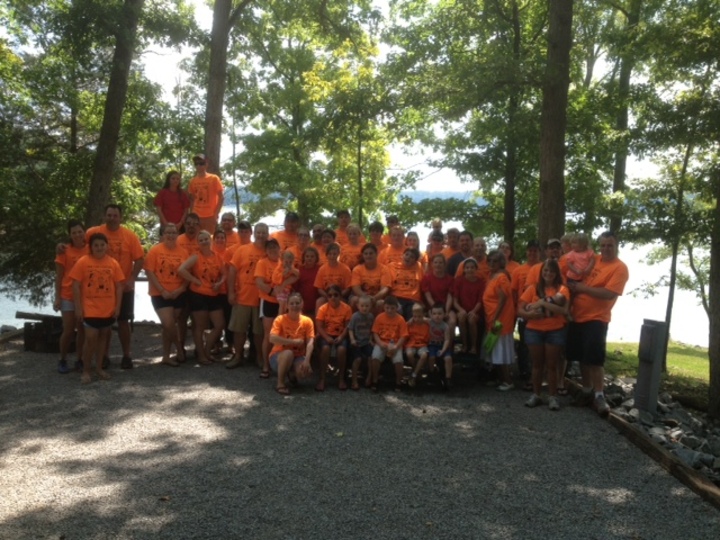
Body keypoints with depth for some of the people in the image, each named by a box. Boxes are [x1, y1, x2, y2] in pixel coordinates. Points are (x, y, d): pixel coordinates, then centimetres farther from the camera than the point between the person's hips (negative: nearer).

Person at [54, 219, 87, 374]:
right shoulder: (64, 251, -4)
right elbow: (59, 276, -2)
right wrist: (57, 297, -7)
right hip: (68, 296, -2)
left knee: (82, 330, 8)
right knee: (68, 330, 0)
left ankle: (80, 360, 19)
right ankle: (62, 360, 17)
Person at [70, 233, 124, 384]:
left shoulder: (113, 263, 2)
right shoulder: (82, 262, -6)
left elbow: (118, 286, 5)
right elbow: (76, 286, -6)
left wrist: (118, 306, 0)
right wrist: (78, 308, -9)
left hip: (108, 309, 3)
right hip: (89, 309, -3)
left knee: (103, 337, 13)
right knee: (91, 339, -6)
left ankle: (99, 368, 25)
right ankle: (86, 371, 8)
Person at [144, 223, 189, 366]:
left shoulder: (183, 252, 4)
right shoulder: (155, 250, -4)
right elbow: (149, 272, -8)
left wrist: (181, 289, -9)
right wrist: (162, 290, -14)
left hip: (179, 294, 3)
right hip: (160, 294, -3)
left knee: (169, 326, 10)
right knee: (168, 324, -13)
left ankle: (166, 356, 21)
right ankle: (180, 350, 10)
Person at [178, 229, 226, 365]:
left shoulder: (218, 257, 7)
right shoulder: (196, 257, -9)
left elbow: (223, 274, 17)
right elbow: (181, 270, -22)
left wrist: (219, 283, -4)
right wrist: (196, 281, -17)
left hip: (214, 296, 6)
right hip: (198, 295, -6)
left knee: (220, 325, 8)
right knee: (200, 326, 4)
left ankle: (207, 351, 26)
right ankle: (201, 355, 18)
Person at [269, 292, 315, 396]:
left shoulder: (307, 321, -4)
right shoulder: (280, 319, -12)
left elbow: (310, 342, -13)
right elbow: (272, 338, -26)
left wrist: (306, 361, -28)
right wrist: (295, 341, -24)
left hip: (298, 357, 2)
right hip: (278, 356, -2)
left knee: (307, 371, -29)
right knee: (288, 353, -37)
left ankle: (291, 376, 8)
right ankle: (280, 383, -16)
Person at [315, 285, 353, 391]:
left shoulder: (346, 308, -5)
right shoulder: (323, 308, -6)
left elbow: (348, 326, -6)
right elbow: (319, 327, -8)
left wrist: (341, 337, -21)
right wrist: (327, 338, -23)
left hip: (340, 335, 0)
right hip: (326, 335, 0)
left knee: (342, 349, -32)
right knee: (325, 348, -34)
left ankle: (341, 378, -13)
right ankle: (321, 378, -21)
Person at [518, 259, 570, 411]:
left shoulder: (562, 289, 0)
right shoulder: (533, 289, 3)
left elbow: (563, 310, -14)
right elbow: (520, 310, -1)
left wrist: (543, 303, -18)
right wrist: (533, 314, -20)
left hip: (555, 331, -1)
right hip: (534, 331, 1)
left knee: (552, 365, 5)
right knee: (537, 364, 10)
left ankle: (553, 396, 13)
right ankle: (536, 394, 18)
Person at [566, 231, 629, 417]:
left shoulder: (620, 268, -9)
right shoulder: (593, 260, 10)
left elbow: (609, 294, -20)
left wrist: (582, 288, -16)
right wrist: (573, 286, 3)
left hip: (596, 319, -6)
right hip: (578, 316, 6)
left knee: (595, 358, -8)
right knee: (582, 357, 13)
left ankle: (599, 396, 2)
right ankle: (587, 390, 27)